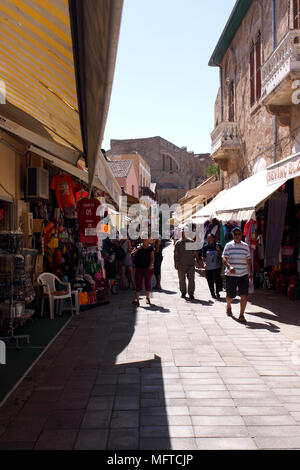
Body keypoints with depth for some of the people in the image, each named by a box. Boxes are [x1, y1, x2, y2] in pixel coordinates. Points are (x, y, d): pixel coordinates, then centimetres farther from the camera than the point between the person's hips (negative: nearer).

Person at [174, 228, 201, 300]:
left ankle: (191, 293, 7)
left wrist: (197, 262, 5)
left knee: (191, 279, -1)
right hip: (181, 265, 0)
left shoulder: (192, 242, 6)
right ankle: (183, 292, 21)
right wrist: (176, 263, -3)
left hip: (191, 264, 0)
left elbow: (195, 253, 10)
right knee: (182, 280, 7)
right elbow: (175, 254, 4)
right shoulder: (178, 243, 5)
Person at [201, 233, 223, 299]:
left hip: (217, 266, 0)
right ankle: (212, 294, 19)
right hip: (208, 267, 0)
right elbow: (203, 257, 1)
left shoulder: (217, 245, 3)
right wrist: (204, 263, -15)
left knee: (218, 279, -1)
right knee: (210, 281, 4)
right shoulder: (205, 247, 0)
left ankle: (217, 292, 19)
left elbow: (221, 255, 9)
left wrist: (218, 250, -9)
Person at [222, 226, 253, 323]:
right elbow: (224, 259, -6)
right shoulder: (228, 245, 0)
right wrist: (229, 267, -24)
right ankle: (228, 306, 41)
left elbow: (248, 260, 16)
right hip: (231, 275, -2)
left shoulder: (246, 246, 10)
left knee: (244, 295, -8)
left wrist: (250, 272, 11)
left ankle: (241, 315, 2)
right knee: (230, 295, 9)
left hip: (244, 275, 2)